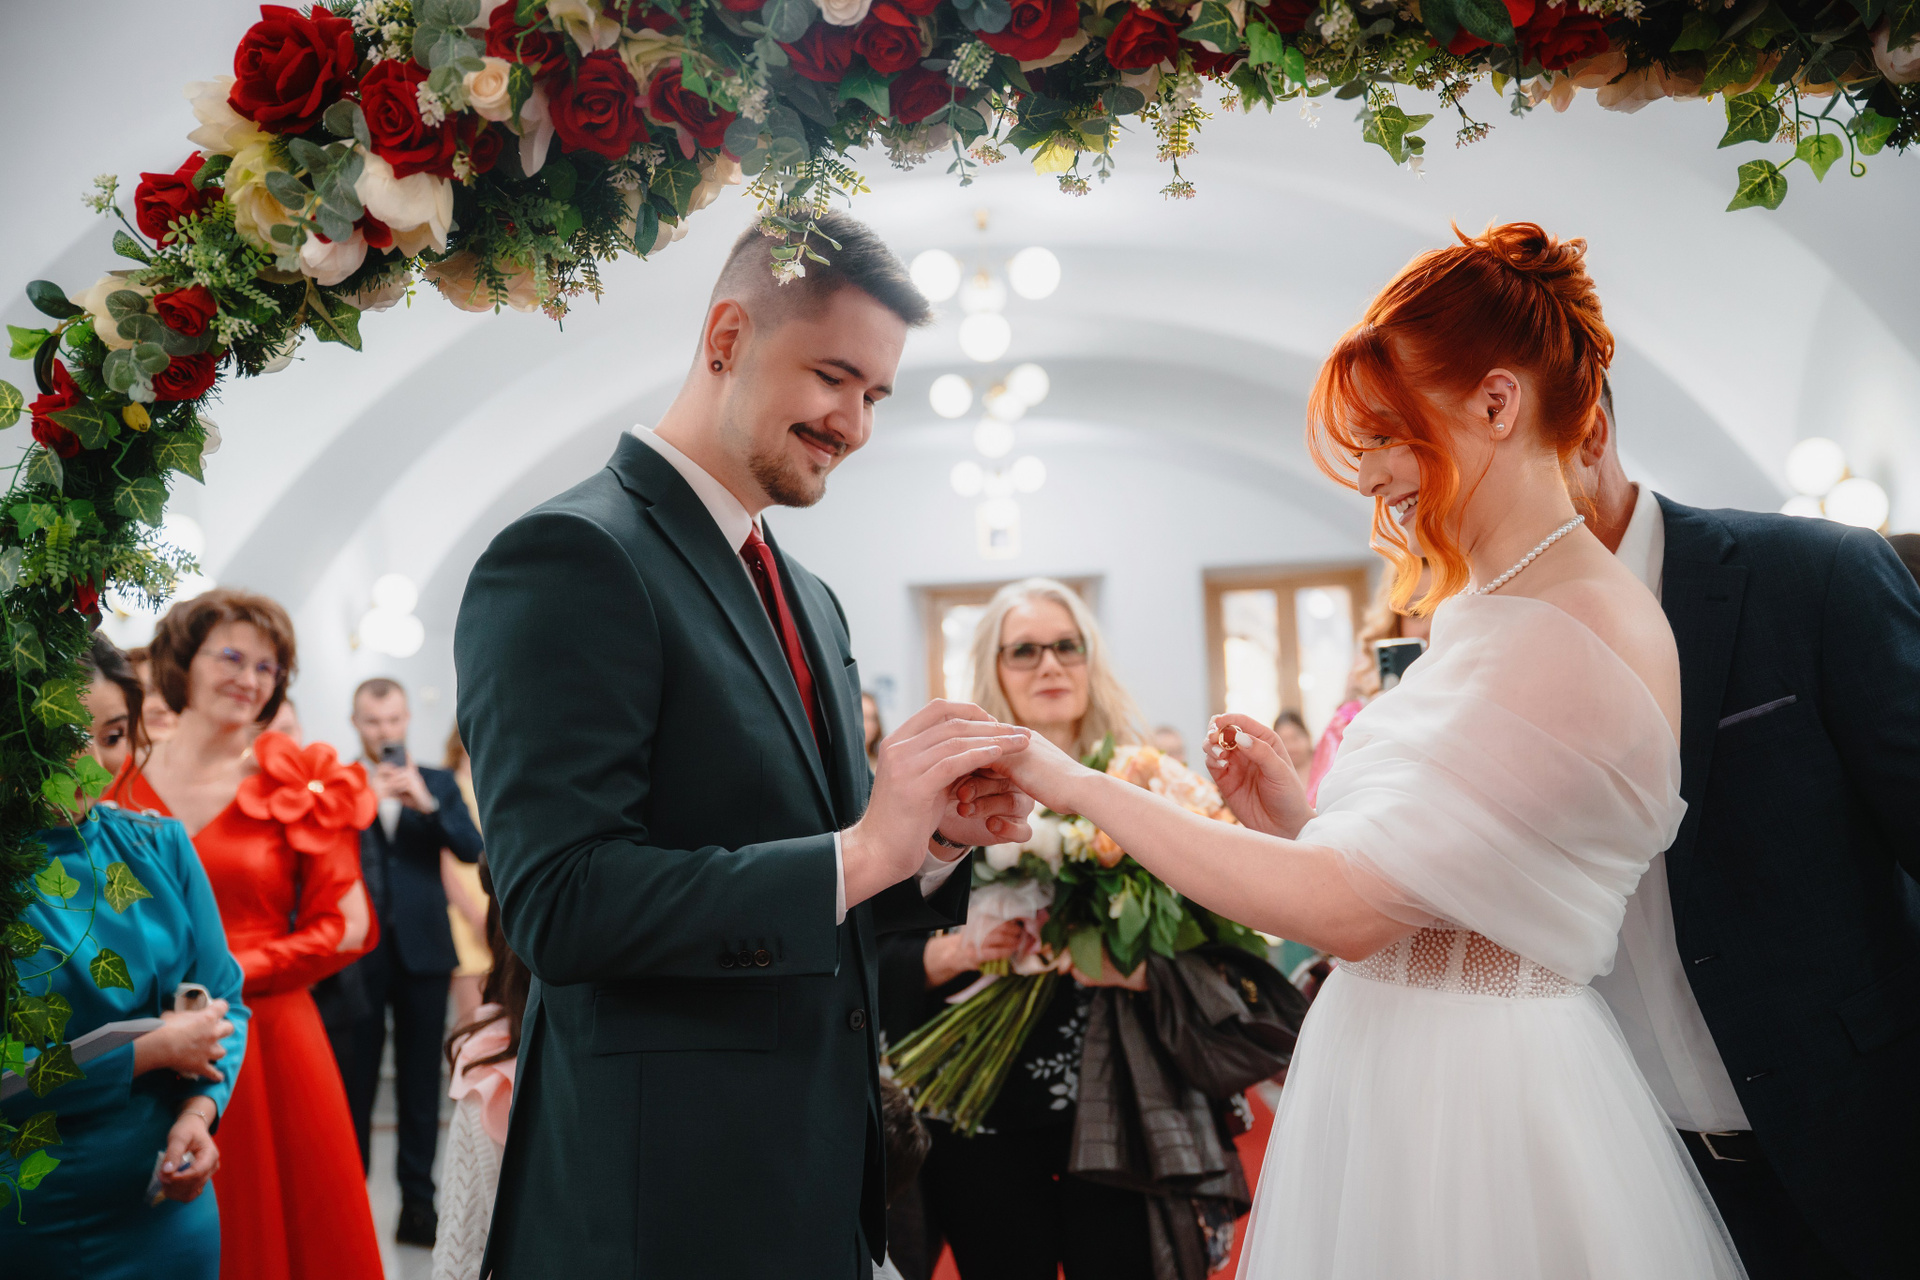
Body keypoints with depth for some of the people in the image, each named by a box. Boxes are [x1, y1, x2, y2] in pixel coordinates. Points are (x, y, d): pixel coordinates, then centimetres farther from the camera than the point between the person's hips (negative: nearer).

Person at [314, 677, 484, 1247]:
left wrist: (427, 804, -19)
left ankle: (418, 1202, 15)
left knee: (421, 1086, 7)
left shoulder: (437, 783, 9)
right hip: (356, 957, -2)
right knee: (352, 1084, 5)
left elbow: (471, 848, -5)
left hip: (422, 951, 2)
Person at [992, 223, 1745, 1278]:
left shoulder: (1575, 636, -21)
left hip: (1472, 1107, -8)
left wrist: (1081, 787, -18)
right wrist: (1297, 822, -3)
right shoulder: (1494, 616, 10)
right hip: (1395, 1073, 8)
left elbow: (1350, 908, -25)